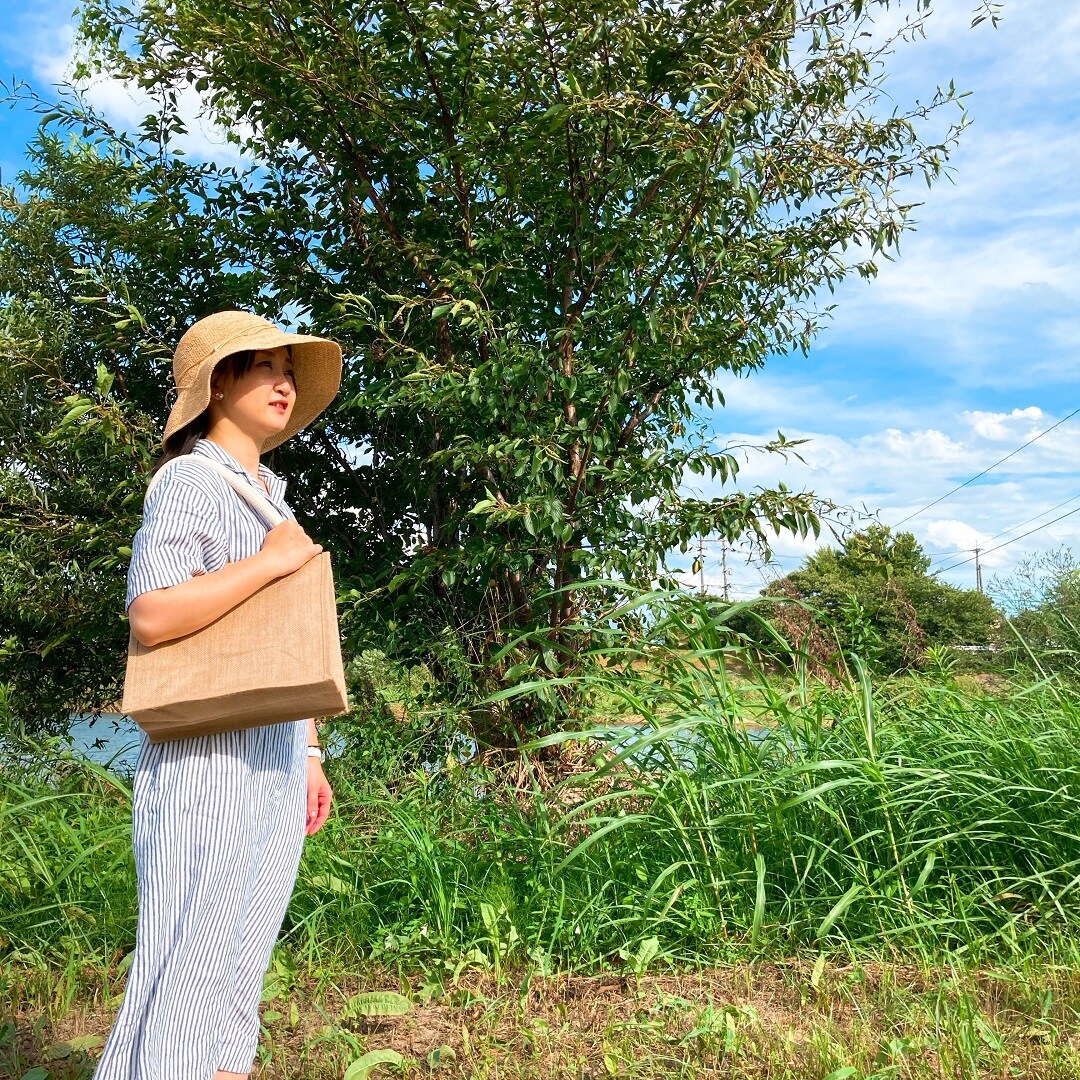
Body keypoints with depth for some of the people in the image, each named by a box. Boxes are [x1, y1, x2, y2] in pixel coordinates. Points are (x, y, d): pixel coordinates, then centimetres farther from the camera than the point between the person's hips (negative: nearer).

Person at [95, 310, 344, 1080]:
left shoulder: (271, 496, 19)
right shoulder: (190, 481, -5)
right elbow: (152, 614, -20)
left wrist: (310, 755, 16)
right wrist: (271, 562, -15)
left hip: (273, 762, 8)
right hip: (209, 757, -8)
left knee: (241, 964, 12)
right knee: (189, 959, -4)